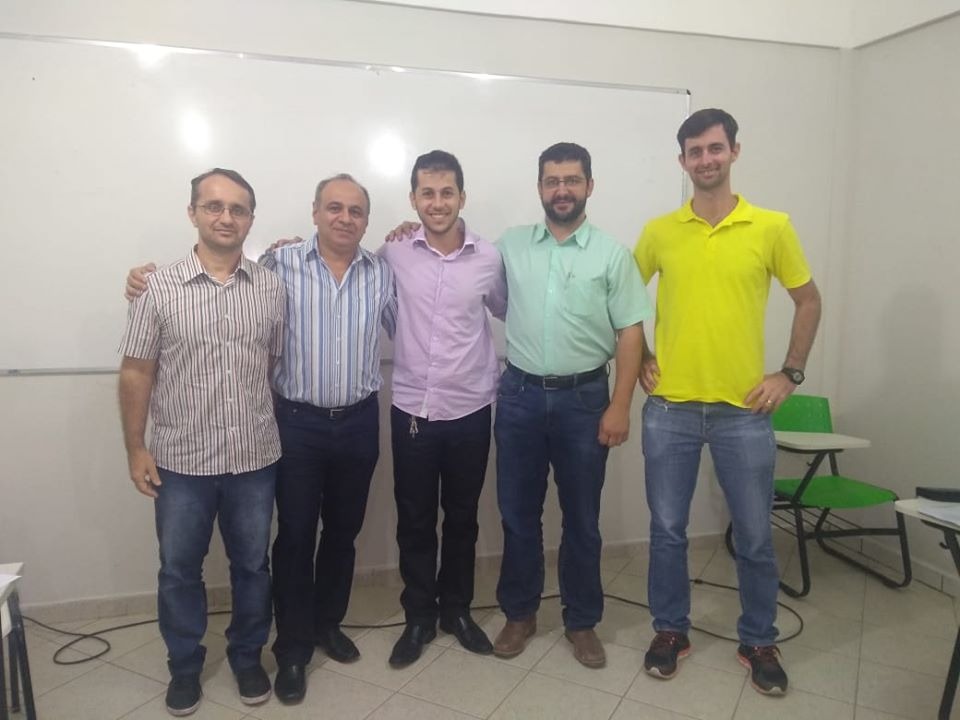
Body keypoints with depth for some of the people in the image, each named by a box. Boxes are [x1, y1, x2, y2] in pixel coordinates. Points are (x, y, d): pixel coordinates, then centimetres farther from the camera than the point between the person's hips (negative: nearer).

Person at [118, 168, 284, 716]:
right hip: (182, 461, -1)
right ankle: (184, 665, 37)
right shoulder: (160, 288, -5)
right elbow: (137, 373, -1)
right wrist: (136, 448, -2)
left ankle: (248, 656, 38)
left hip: (256, 458, 1)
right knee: (179, 569, 15)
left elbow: (279, 366, 6)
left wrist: (282, 434, 5)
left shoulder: (272, 289, -1)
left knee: (252, 565, 15)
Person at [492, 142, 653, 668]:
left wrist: (620, 406, -10)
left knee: (581, 518, 10)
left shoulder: (612, 254, 0)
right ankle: (519, 612, 30)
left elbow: (630, 334, -2)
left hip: (584, 398, -1)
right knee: (518, 513, 11)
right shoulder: (509, 245, 5)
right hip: (519, 396, 2)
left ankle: (582, 621, 28)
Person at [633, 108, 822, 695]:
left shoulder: (772, 227, -1)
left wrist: (791, 374, 2)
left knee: (755, 536, 10)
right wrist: (636, 359, 4)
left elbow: (808, 300, 9)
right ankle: (671, 630, 30)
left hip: (744, 410, 0)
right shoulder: (659, 231, 2)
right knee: (667, 528, 10)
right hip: (669, 408, 1)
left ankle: (759, 642, 31)